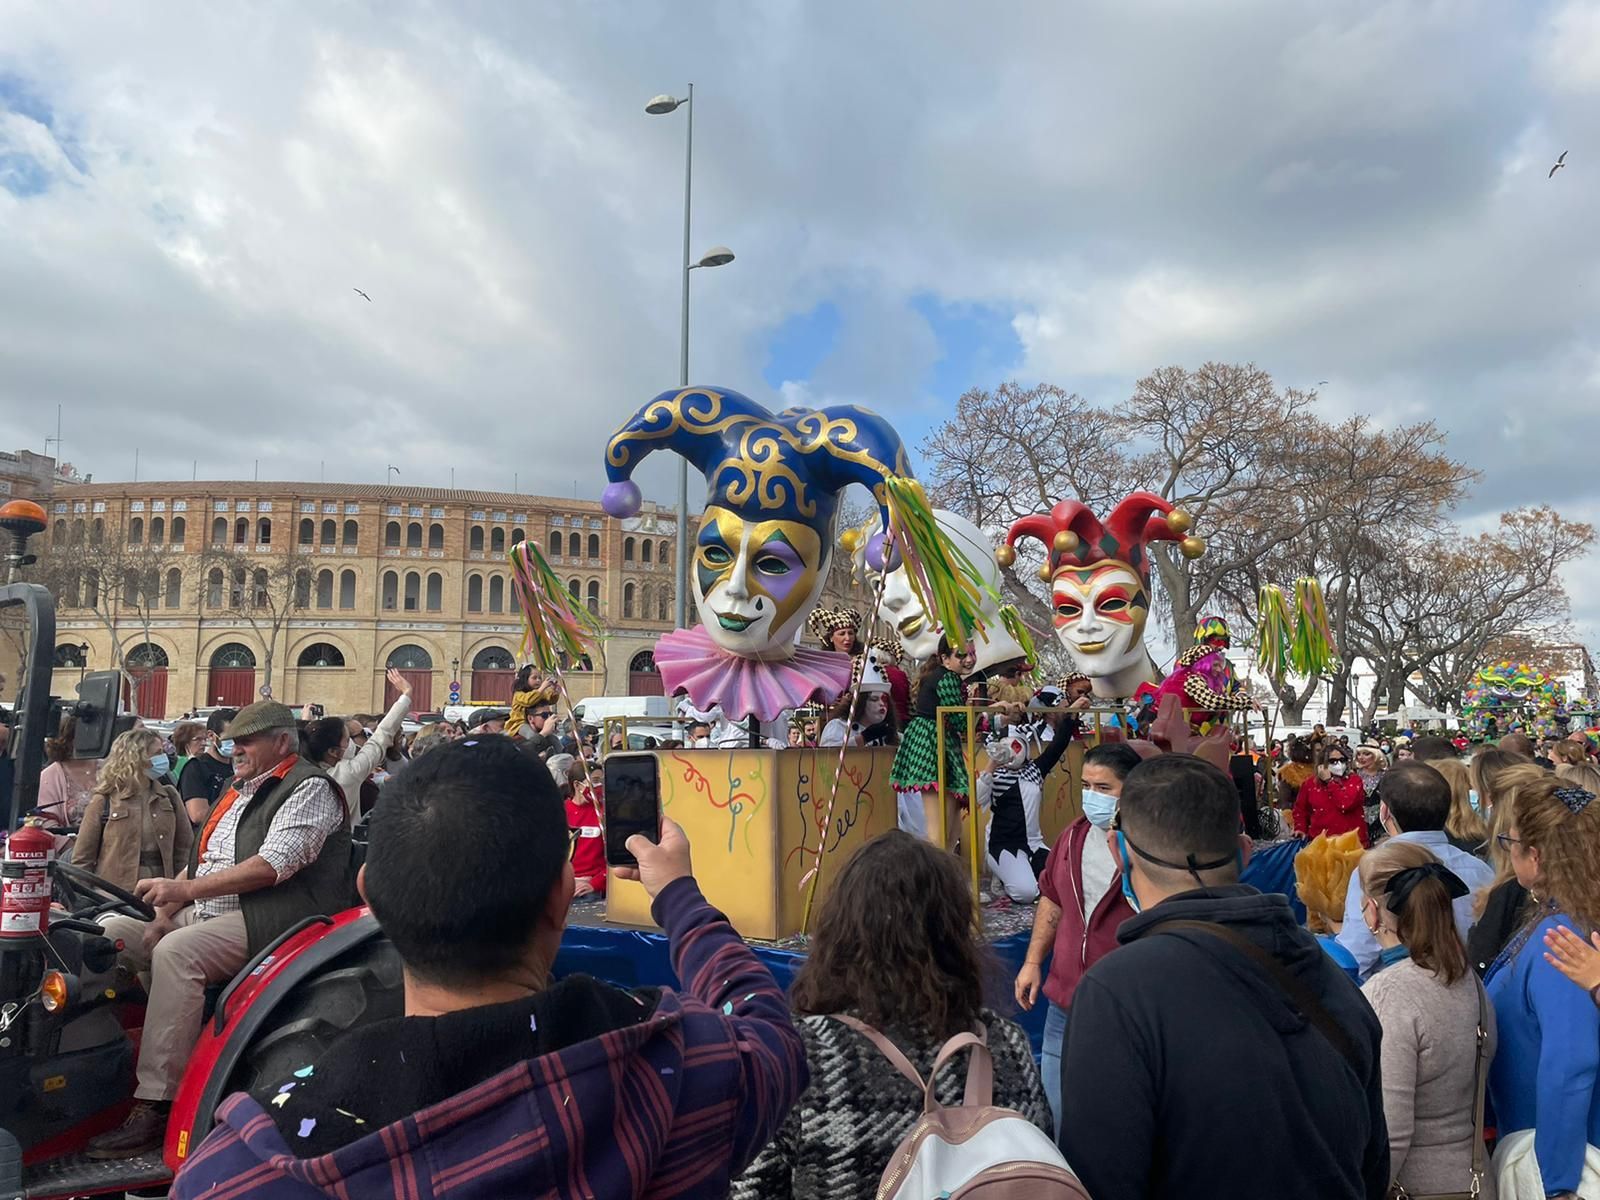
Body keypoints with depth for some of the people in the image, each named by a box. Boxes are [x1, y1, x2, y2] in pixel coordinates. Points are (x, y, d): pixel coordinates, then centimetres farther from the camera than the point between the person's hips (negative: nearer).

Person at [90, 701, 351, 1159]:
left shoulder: (309, 788, -8)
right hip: (201, 916, 10)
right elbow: (200, 862, 19)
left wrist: (187, 888, -20)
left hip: (266, 920, -10)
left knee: (176, 952, -31)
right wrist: (166, 910, 2)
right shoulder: (237, 791, 22)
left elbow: (273, 865, -19)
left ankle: (153, 1108, -27)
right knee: (110, 931, 0)